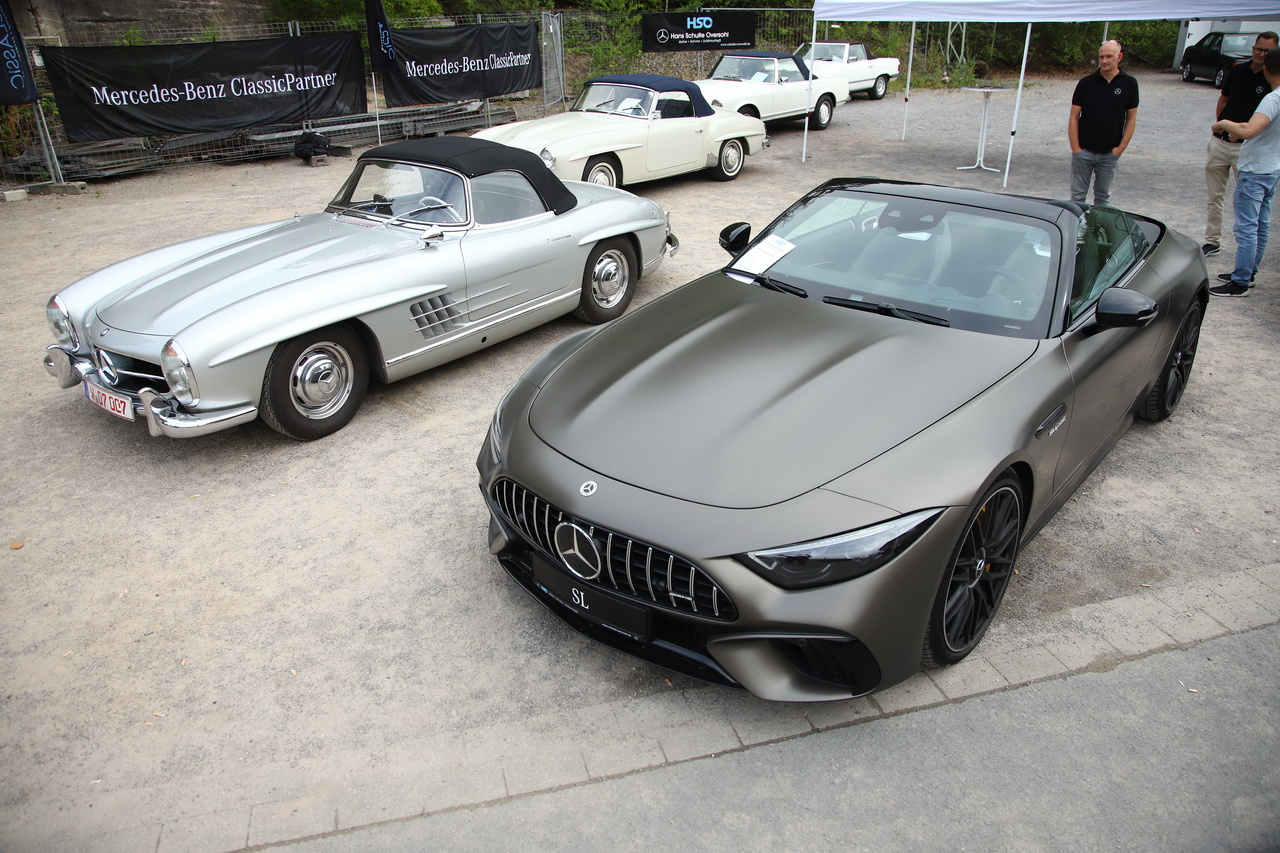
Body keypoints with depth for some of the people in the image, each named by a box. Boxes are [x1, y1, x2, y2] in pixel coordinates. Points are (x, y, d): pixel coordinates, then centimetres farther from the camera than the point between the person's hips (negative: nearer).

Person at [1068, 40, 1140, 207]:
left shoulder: (1129, 84, 0)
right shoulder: (1086, 83, -3)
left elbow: (1131, 118, 3)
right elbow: (1074, 116, -2)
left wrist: (1121, 147, -4)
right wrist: (1075, 148, -7)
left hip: (1110, 154, 1)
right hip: (1084, 151, -1)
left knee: (1103, 196, 11)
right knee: (1078, 195, 3)